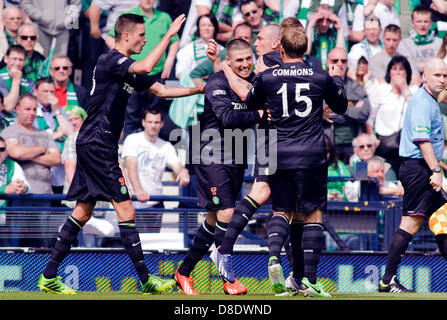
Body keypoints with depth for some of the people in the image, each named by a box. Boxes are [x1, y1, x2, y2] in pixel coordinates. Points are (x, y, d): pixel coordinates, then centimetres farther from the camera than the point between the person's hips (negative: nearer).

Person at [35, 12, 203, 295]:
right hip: (97, 145, -10)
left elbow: (161, 90, 22)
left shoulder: (129, 70, 17)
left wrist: (199, 89, 15)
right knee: (126, 212, -9)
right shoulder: (110, 60, -13)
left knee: (83, 213, 11)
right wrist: (170, 34, -23)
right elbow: (146, 67, -29)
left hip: (91, 145, 10)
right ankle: (146, 281, -7)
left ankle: (49, 277, 12)